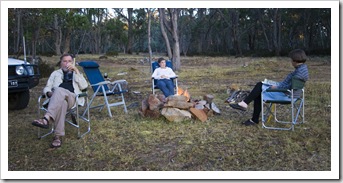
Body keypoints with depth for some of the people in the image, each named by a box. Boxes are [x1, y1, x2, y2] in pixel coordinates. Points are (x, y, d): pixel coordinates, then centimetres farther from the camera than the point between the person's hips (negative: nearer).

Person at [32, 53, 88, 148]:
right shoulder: (55, 73, 32)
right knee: (62, 102, -40)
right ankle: (58, 136, -50)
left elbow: (84, 86, 8)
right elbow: (46, 88, 21)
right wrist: (49, 93, -6)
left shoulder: (76, 74, 29)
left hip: (72, 98, -1)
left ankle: (46, 119, -55)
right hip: (57, 98, 1)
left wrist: (76, 70, 2)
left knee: (59, 91, -38)